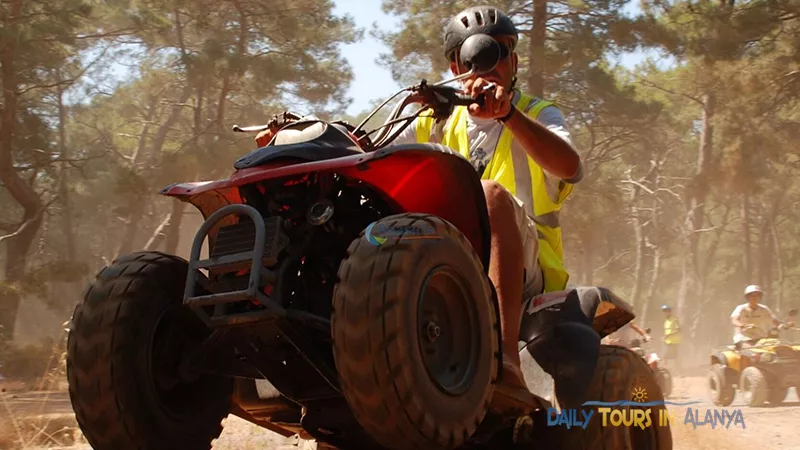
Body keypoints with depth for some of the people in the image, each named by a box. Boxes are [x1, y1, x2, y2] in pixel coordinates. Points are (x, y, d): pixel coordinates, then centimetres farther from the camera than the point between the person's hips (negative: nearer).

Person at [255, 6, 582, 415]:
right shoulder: (437, 123, 21)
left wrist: (508, 113, -29)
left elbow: (569, 167, -14)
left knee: (492, 193, -34)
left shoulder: (538, 114, 10)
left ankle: (505, 360, -49)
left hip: (524, 270, -3)